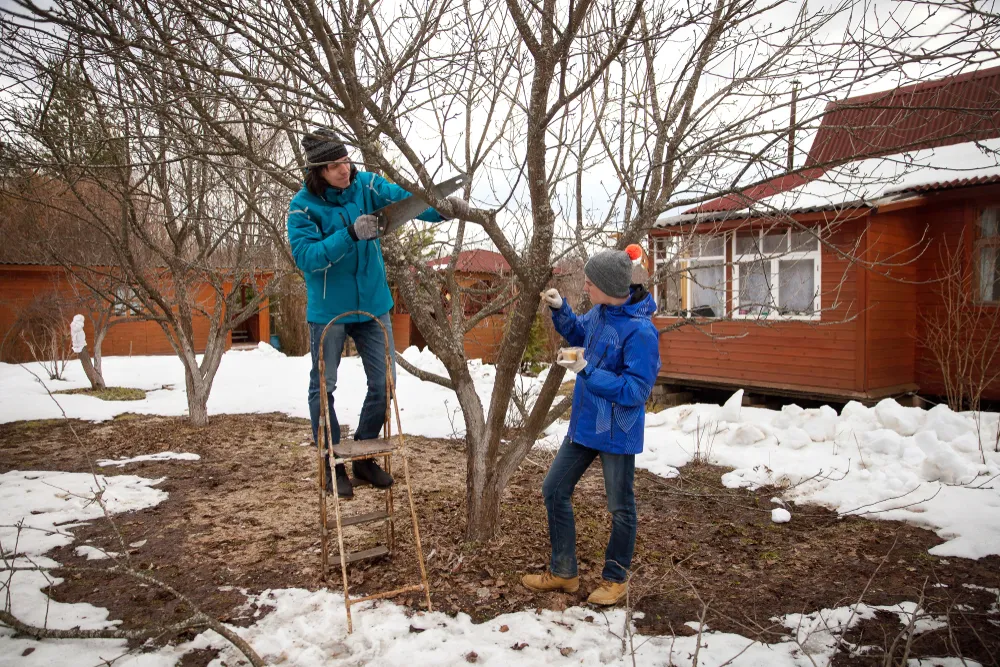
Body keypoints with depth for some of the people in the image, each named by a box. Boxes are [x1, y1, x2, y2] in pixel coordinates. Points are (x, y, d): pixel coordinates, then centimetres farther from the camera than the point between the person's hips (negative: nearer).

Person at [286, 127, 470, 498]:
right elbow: (305, 256, -24)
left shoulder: (367, 185, -5)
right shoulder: (303, 206, -14)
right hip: (328, 310, -3)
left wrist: (443, 207, -33)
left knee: (384, 383, 7)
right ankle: (332, 464, 25)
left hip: (373, 304, 3)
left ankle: (363, 457, 26)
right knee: (323, 387, 7)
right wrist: (350, 234, -34)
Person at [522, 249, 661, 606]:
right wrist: (560, 309, 3)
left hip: (617, 432, -8)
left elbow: (636, 390, -25)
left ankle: (615, 579, 32)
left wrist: (587, 371, -28)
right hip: (584, 424, 8)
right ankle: (563, 572, 27)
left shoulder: (640, 330, -25)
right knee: (554, 489, 13)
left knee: (620, 508, 11)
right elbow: (578, 333, 20)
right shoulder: (600, 312, -1)